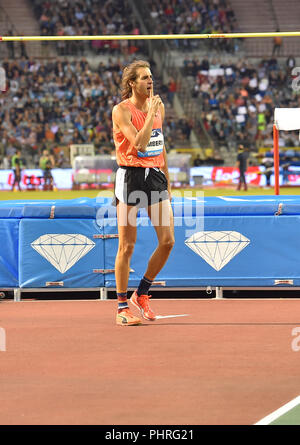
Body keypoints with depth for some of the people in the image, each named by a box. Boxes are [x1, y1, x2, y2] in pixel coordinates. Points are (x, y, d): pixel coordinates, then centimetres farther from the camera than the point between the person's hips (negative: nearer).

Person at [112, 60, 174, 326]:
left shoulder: (159, 106, 11)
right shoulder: (121, 110, -8)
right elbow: (140, 144, -20)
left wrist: (167, 181, 21)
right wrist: (151, 113, -17)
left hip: (155, 175, 6)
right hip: (130, 176, -6)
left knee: (167, 240, -2)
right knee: (127, 246, -2)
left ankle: (142, 294, 16)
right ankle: (122, 307, 7)